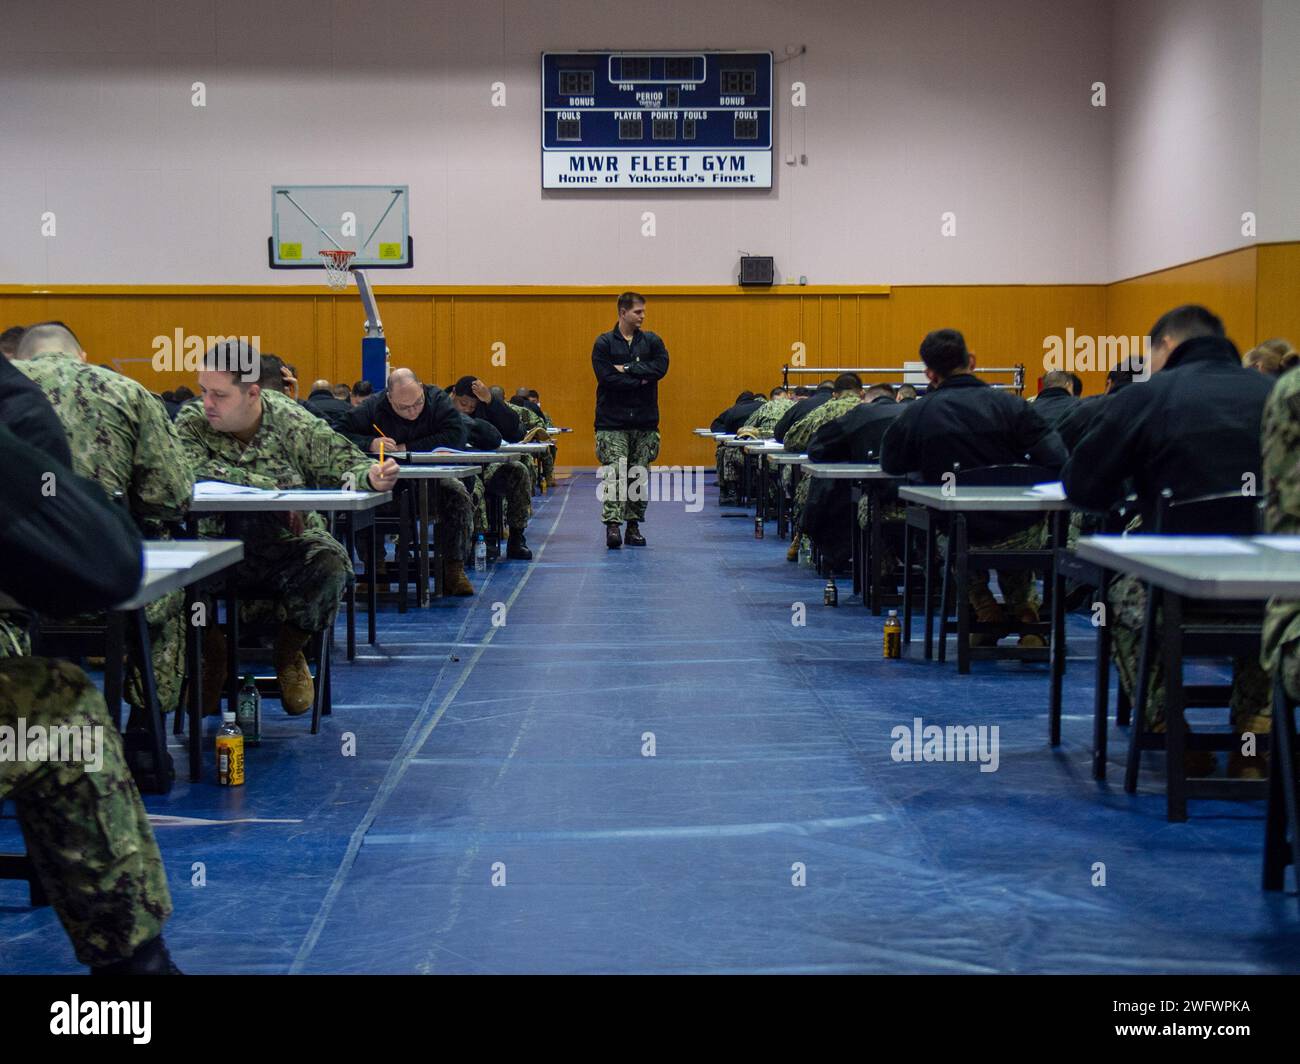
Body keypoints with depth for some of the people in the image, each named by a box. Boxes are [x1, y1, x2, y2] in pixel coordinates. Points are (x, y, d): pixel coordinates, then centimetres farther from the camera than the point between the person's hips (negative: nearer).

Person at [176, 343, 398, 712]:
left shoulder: (294, 423, -4)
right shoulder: (191, 422, -5)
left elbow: (345, 466, -5)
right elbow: (190, 469, -25)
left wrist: (371, 477, -31)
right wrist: (271, 488, -27)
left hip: (287, 545, 0)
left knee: (329, 565, -32)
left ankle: (290, 651, 2)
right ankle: (210, 650, 4)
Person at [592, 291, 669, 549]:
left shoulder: (651, 341, 10)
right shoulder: (604, 343, 1)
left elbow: (661, 367, -8)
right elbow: (606, 377, -11)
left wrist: (627, 369, -11)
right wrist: (640, 380, -8)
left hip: (645, 421, 3)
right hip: (612, 422, -3)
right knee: (613, 474, -12)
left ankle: (633, 525, 13)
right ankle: (612, 525, -15)